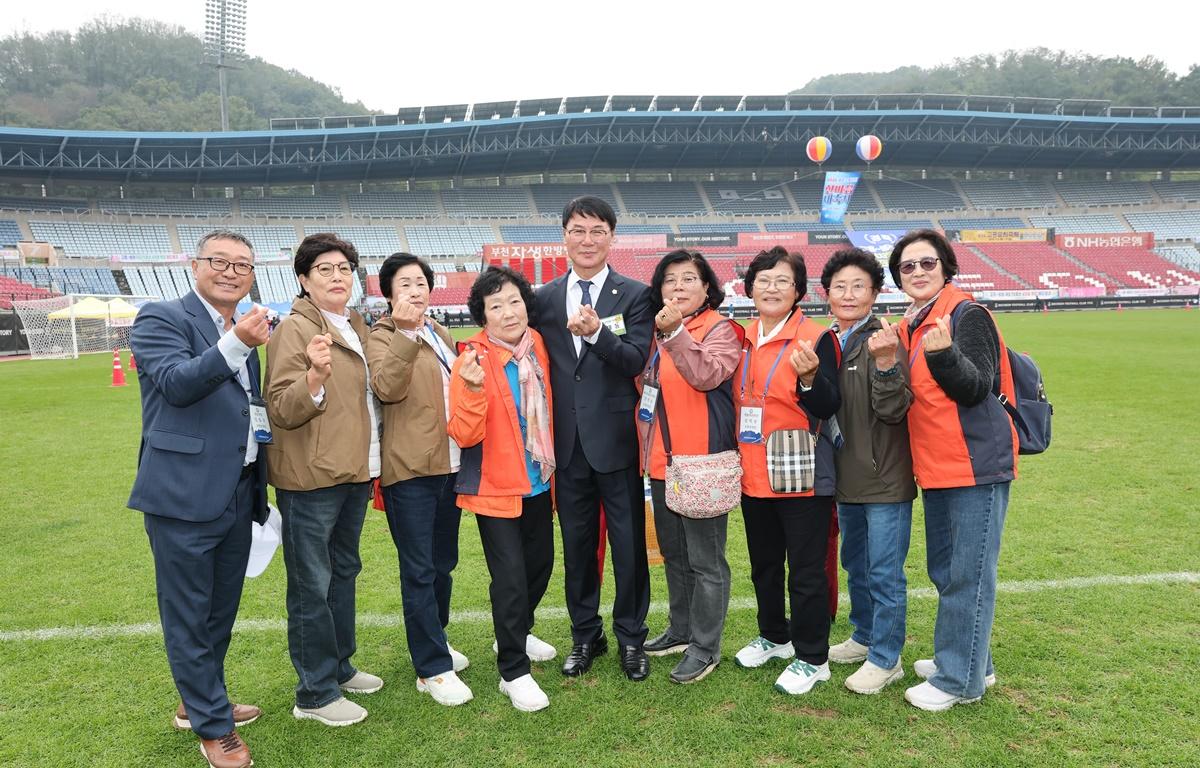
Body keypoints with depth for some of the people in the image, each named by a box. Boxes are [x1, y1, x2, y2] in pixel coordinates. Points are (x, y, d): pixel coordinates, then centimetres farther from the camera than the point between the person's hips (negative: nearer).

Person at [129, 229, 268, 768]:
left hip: (238, 494, 7)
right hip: (185, 494, -7)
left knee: (221, 610, 19)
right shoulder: (161, 318, -6)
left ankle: (200, 703, 38)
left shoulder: (246, 330, 14)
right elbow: (178, 383, -23)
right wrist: (236, 344, -33)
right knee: (188, 616, 5)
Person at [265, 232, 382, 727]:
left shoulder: (356, 328, 12)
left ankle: (339, 666, 33)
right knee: (312, 585, 1)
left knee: (344, 573, 18)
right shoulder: (295, 329, -11)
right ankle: (315, 694, 13)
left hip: (355, 472, 8)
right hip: (311, 477, -8)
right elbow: (281, 410, -18)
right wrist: (314, 377, -35)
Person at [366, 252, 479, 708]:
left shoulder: (440, 335, 16)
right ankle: (433, 669, 6)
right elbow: (386, 388, -23)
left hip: (450, 463, 7)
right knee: (420, 571, -2)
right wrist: (405, 331, -30)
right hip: (410, 467, -7)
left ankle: (433, 640, 33)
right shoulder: (383, 337, -5)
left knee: (443, 563, 16)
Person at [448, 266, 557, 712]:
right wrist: (473, 389, -33)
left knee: (541, 563, 18)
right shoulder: (472, 362, -16)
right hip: (496, 488, -6)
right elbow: (463, 435, -19)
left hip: (538, 483, 6)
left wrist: (552, 463, 6)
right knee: (510, 577, -5)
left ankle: (516, 636, 43)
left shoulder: (538, 346, 0)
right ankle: (514, 673, 12)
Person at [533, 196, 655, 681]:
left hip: (616, 437, -3)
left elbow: (636, 360, -15)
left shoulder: (635, 295, -2)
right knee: (576, 542, 14)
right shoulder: (544, 298, 8)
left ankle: (631, 636, 24)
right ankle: (585, 635, 29)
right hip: (567, 440, 3)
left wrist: (596, 332, -32)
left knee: (628, 541, 7)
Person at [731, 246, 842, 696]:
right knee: (764, 564, 19)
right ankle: (774, 637, 39)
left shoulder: (816, 339, -10)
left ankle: (812, 659, 19)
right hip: (753, 474, 6)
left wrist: (809, 377, -33)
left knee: (806, 571, 3)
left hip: (800, 476, -6)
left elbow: (827, 409, -16)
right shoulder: (744, 340, 7)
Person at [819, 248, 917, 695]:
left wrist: (885, 361, -31)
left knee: (885, 573, 3)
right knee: (856, 565, 21)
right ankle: (865, 637, 38)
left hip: (886, 479, -7)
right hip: (847, 479, 7)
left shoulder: (884, 341, -13)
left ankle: (886, 659, 18)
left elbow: (894, 410, -19)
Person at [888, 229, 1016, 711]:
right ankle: (968, 660, 33)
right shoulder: (909, 327, 11)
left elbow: (977, 389, -19)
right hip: (936, 467, 9)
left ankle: (960, 679, 10)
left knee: (968, 575, -1)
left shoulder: (967, 315, -12)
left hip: (976, 464, -9)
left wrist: (944, 354, -33)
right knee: (944, 569, 17)